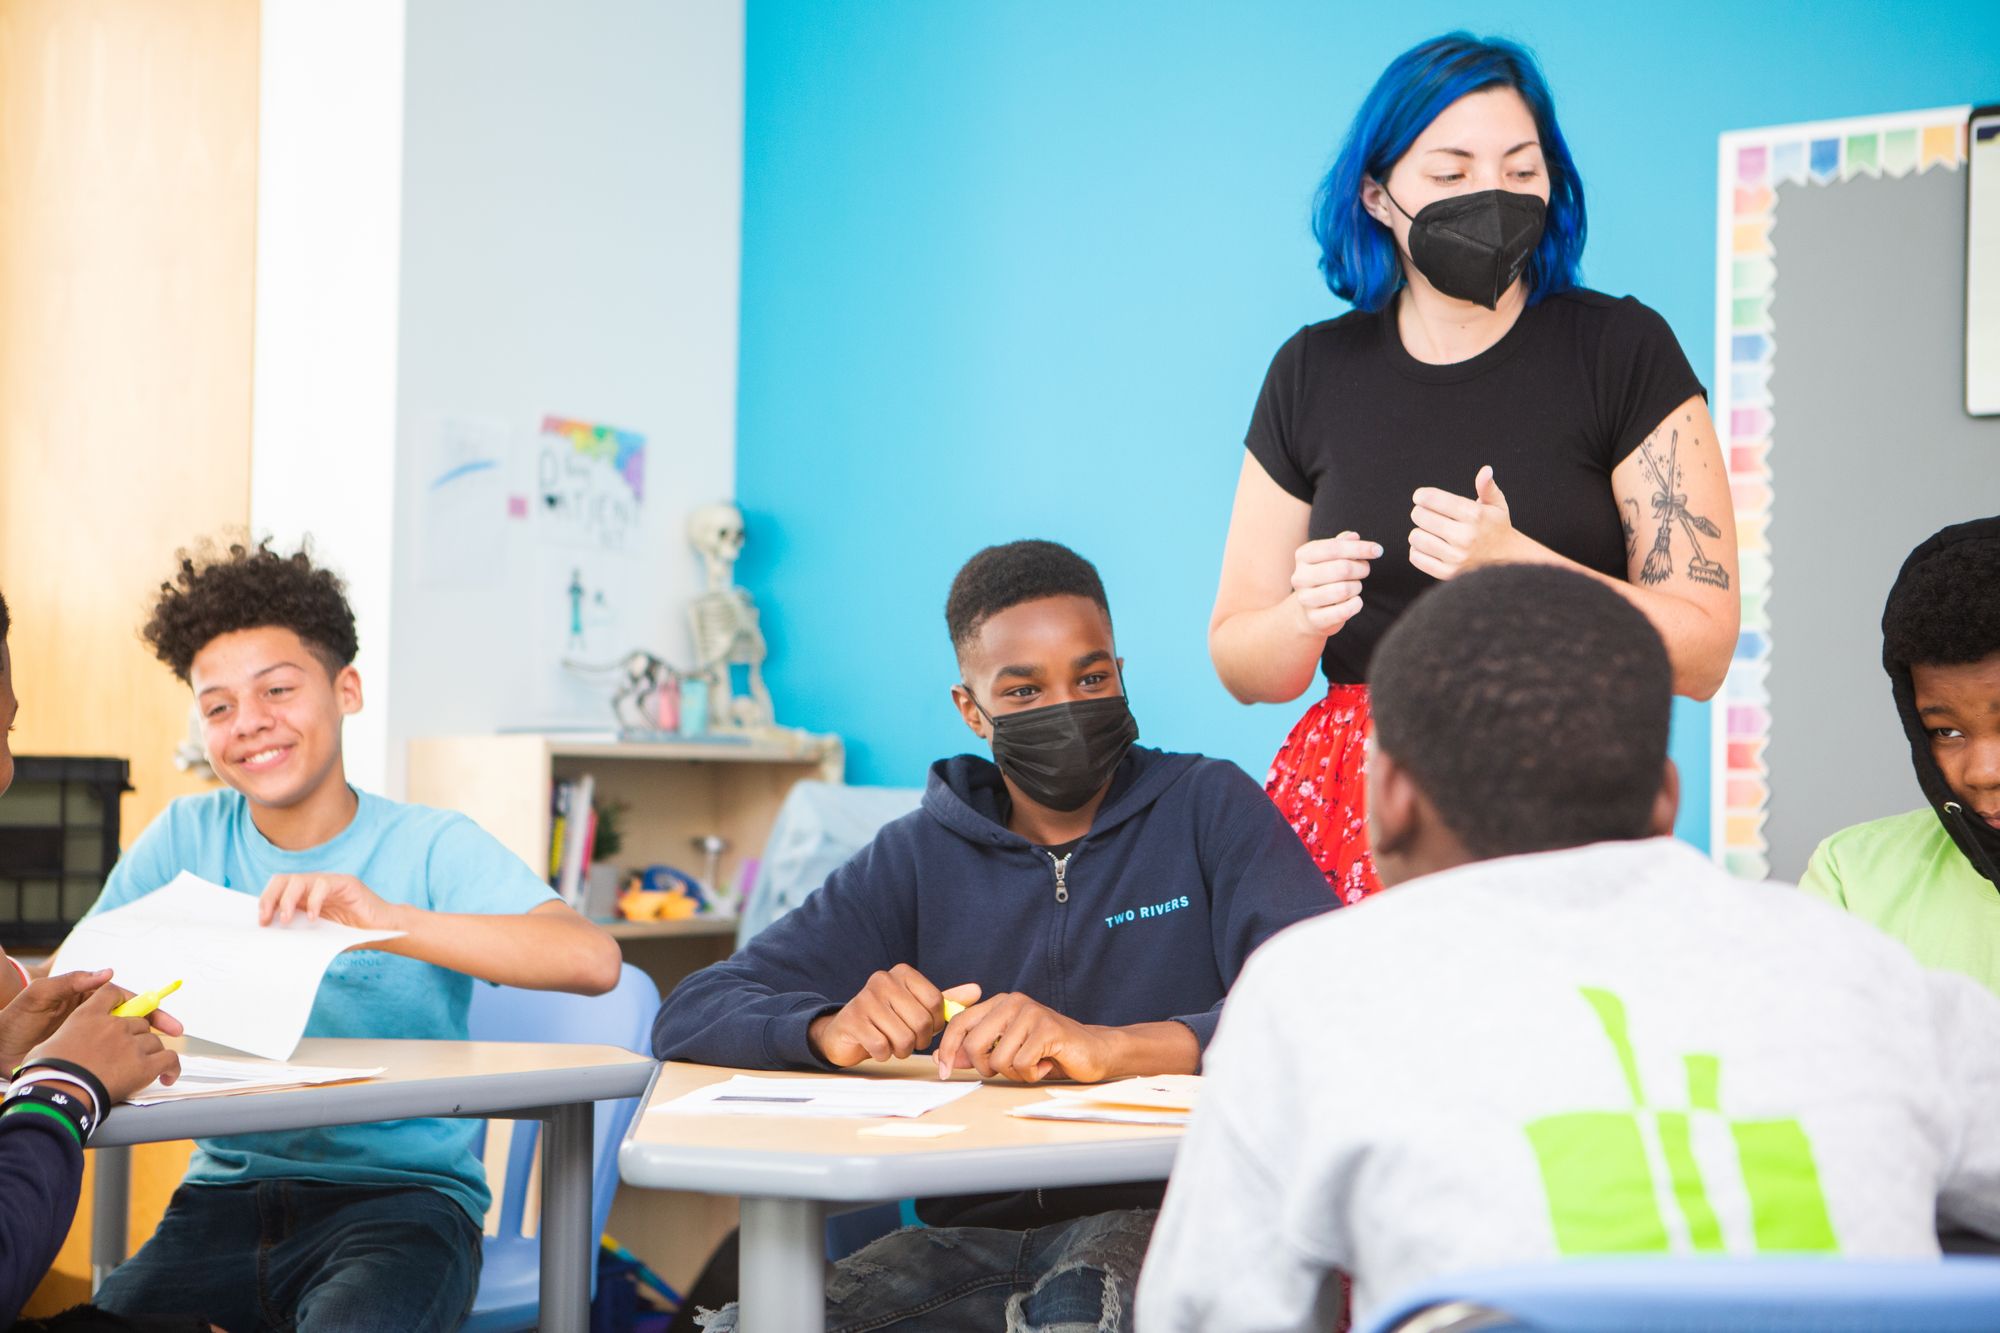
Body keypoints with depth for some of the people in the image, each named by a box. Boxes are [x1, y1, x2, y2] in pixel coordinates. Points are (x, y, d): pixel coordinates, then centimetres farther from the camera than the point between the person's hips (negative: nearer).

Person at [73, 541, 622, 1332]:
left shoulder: (432, 847, -3)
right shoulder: (187, 839, 10)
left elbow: (592, 960, -19)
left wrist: (387, 919, -31)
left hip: (401, 1195, -4)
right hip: (229, 1189, 4)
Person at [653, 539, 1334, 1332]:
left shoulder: (1207, 808, 3)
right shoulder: (918, 858, 13)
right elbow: (692, 1017, 6)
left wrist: (1111, 1047, -29)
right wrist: (834, 1030, -17)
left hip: (1161, 1215, -4)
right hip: (974, 1235, 4)